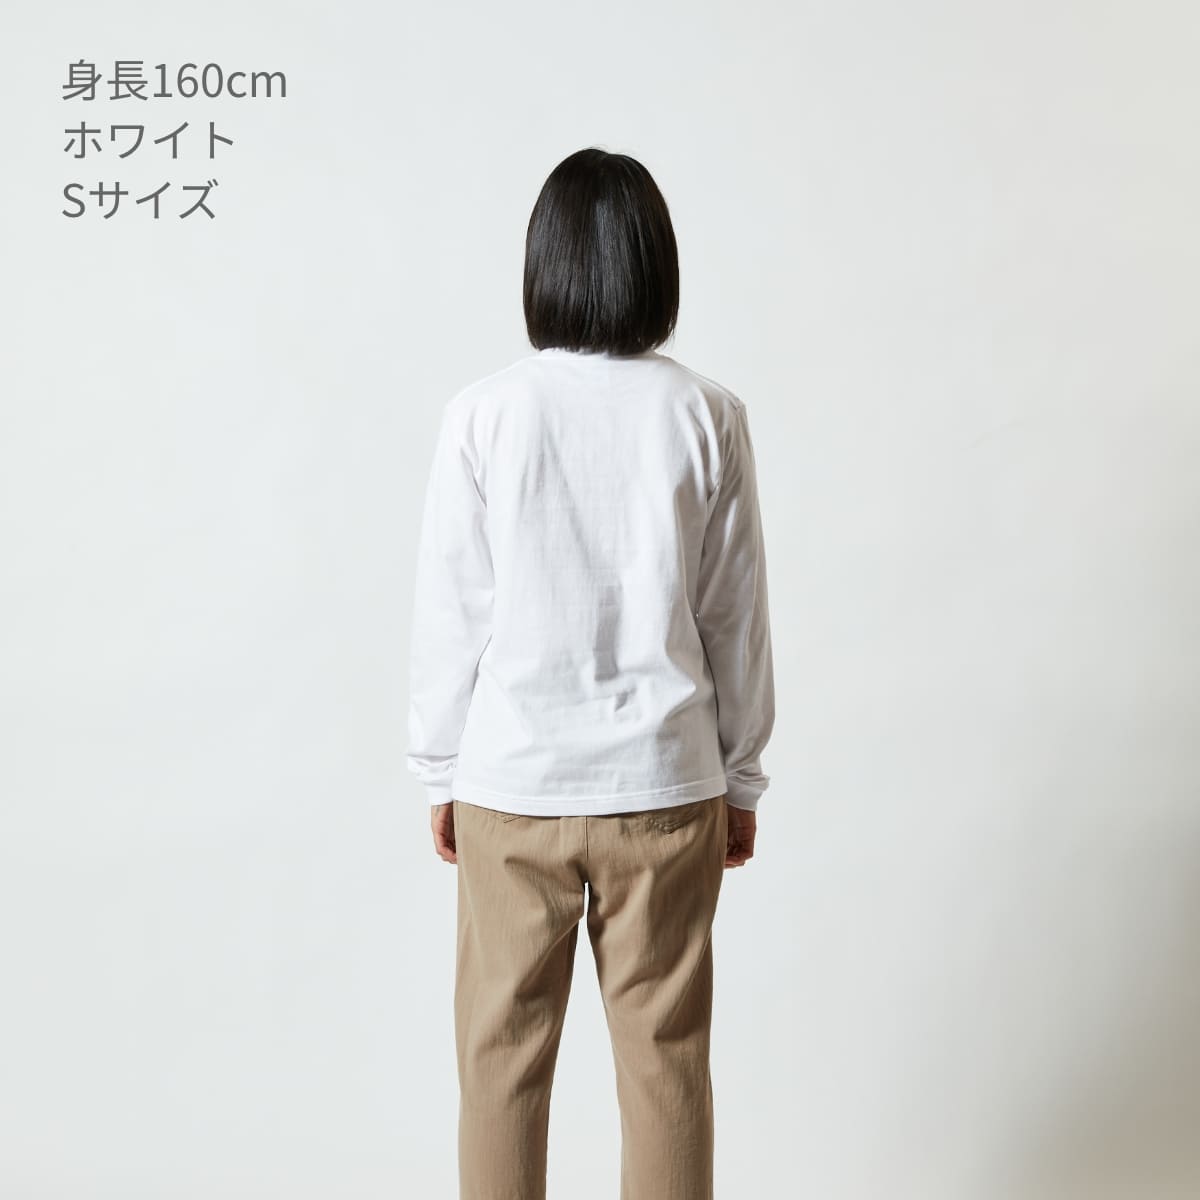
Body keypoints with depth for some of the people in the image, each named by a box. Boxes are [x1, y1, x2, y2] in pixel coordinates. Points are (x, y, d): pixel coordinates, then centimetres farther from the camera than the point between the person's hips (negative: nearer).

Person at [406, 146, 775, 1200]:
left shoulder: (485, 413, -8)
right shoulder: (707, 417, -6)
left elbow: (451, 613, -4)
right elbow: (735, 617, -1)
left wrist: (441, 770, 8)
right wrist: (742, 779, 10)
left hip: (513, 784, 0)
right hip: (665, 785, 1)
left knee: (503, 1055, 14)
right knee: (666, 1059, 13)